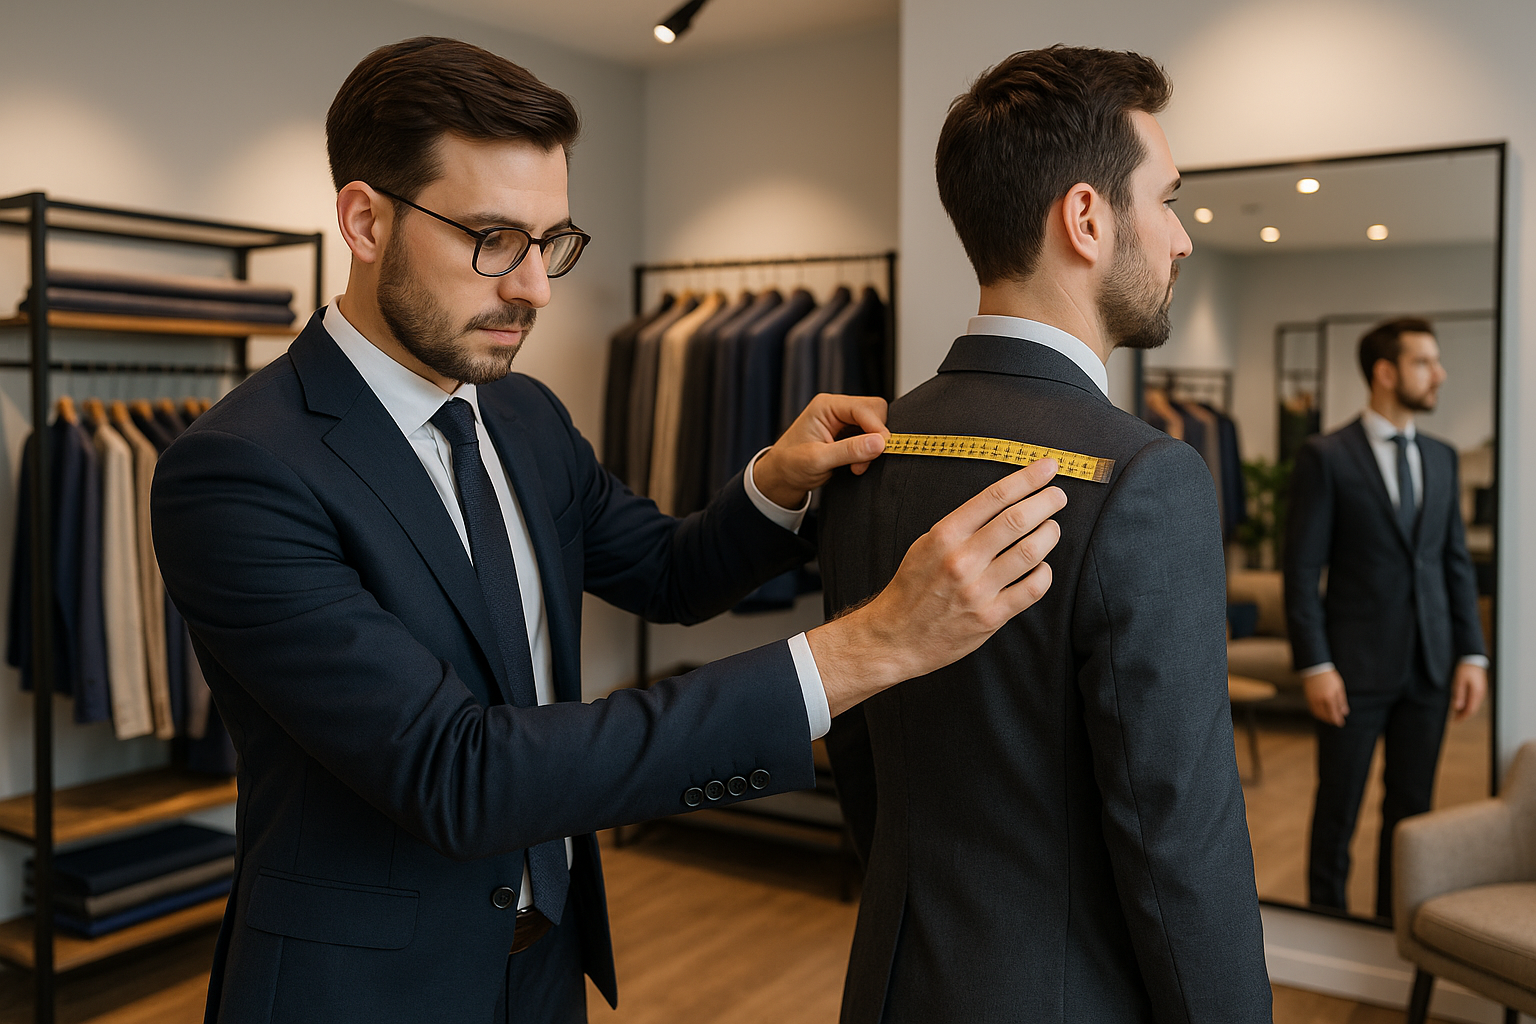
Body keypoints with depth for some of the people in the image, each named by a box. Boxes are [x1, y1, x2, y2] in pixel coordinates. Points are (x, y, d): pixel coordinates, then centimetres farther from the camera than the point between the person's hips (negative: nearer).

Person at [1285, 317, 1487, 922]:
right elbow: (1302, 570, -9)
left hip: (1429, 667, 5)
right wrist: (1315, 666, -13)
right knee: (1338, 808, 6)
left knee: (1412, 808, 12)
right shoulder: (1325, 457, -6)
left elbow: (1457, 562, 11)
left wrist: (1472, 653, 3)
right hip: (1357, 666, -5)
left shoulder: (1441, 458, 11)